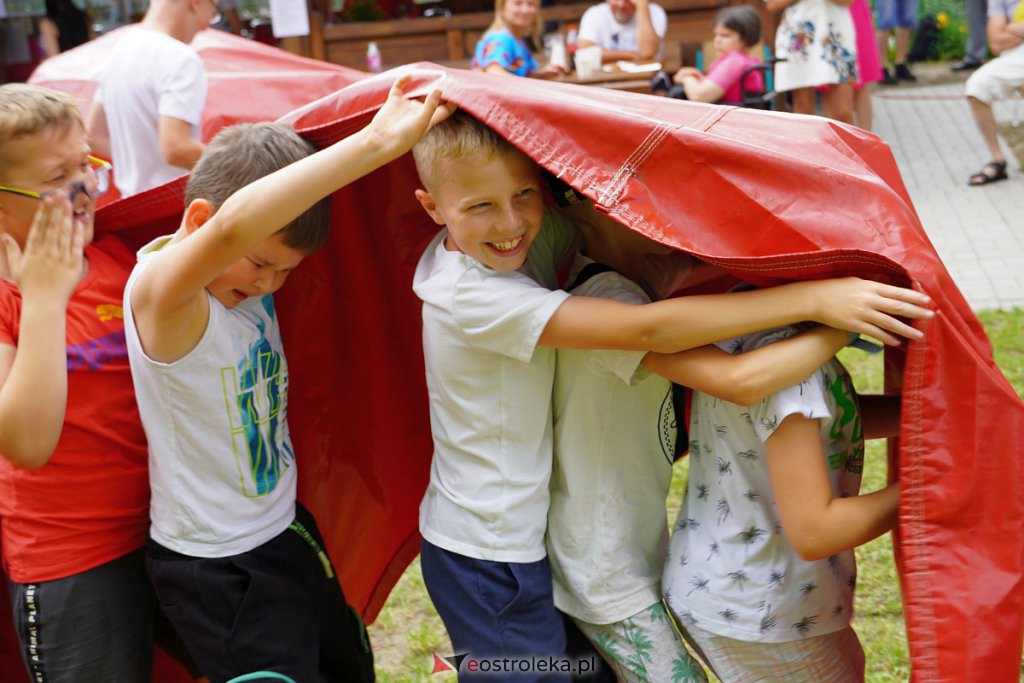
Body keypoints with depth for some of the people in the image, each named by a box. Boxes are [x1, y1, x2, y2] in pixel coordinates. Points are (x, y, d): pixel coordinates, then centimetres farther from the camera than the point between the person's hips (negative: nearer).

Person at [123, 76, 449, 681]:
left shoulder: (251, 278, -3)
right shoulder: (159, 290, -26)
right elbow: (232, 225, -47)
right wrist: (377, 141, -49)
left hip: (286, 530, 8)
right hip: (218, 575, -8)